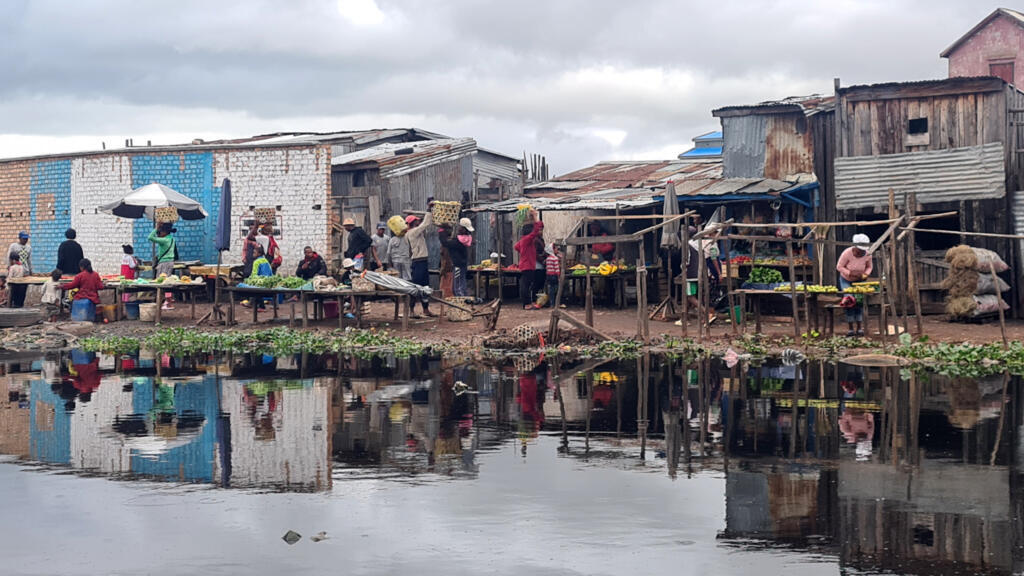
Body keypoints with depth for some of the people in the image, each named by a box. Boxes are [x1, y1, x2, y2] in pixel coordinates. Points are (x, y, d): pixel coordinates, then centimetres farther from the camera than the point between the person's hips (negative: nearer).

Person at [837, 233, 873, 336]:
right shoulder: (847, 253, -27)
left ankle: (860, 328, -6)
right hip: (846, 280, -2)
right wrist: (851, 273, -32)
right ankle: (851, 328, -8)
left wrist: (865, 274, -19)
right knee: (849, 301, -13)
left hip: (859, 280, 2)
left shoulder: (867, 255, -17)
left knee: (859, 301, -10)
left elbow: (869, 267, 1)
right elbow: (839, 267, -19)